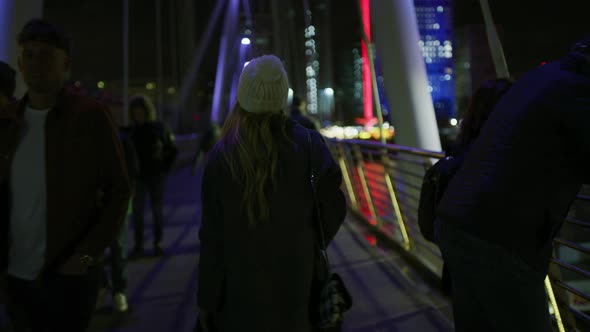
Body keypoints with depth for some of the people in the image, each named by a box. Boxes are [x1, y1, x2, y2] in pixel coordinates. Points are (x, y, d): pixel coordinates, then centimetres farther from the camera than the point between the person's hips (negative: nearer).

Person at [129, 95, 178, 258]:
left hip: (156, 176, 0)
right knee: (137, 211, 0)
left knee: (157, 210, 6)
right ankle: (138, 245, 9)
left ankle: (158, 243, 17)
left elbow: (173, 150, 4)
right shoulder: (131, 131, -2)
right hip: (139, 176, 1)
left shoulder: (159, 128, -3)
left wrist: (165, 168, -1)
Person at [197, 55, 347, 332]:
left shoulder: (221, 154, -12)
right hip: (297, 280, 1)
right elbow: (333, 209, -8)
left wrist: (207, 300, 0)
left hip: (241, 284, -1)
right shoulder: (309, 144, -10)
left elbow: (212, 237, -11)